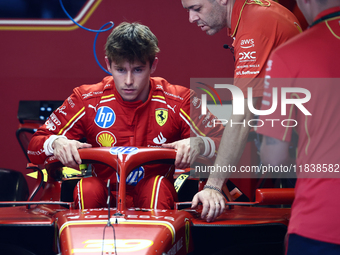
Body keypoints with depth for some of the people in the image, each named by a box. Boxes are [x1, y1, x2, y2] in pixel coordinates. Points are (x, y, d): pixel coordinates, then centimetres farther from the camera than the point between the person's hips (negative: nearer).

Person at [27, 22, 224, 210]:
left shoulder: (178, 101, -4)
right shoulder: (87, 100, -3)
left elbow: (220, 140, -8)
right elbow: (35, 147, -2)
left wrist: (198, 144, -31)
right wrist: (57, 143, -26)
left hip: (154, 198, 0)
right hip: (104, 198, 1)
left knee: (159, 184, -31)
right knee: (87, 187, -30)